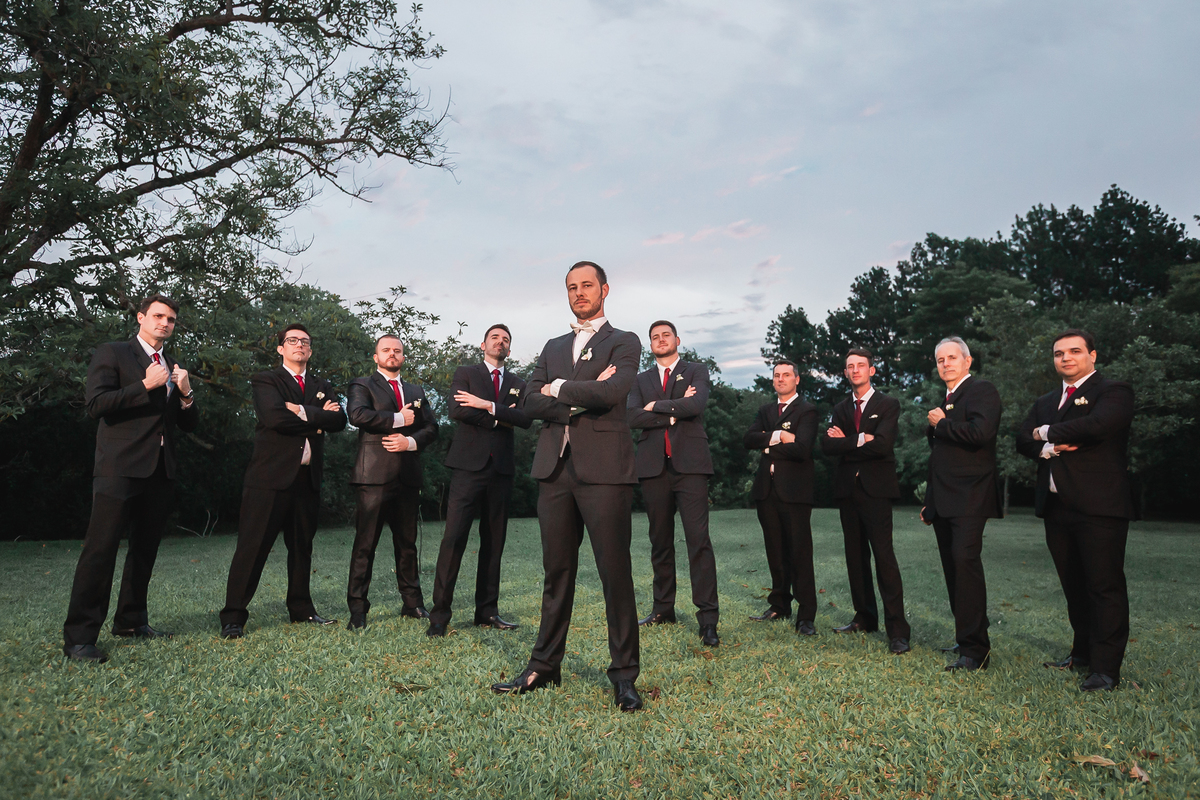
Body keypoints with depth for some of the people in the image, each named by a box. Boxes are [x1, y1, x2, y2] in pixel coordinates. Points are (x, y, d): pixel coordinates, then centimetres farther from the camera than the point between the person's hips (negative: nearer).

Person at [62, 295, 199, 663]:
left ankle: (131, 621, 25)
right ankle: (79, 636, -2)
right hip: (121, 467, -6)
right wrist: (145, 385, -14)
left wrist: (185, 393, -1)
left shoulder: (174, 367, 19)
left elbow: (189, 424, 17)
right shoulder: (112, 354, 3)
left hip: (160, 469, 6)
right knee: (100, 548, -8)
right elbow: (95, 404, -10)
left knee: (145, 548, 12)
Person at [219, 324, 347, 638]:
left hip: (307, 479, 5)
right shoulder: (265, 380, 3)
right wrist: (317, 418, -7)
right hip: (271, 475, -5)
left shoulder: (322, 386, 18)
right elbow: (275, 417, -17)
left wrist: (302, 411, -12)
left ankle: (301, 609, 24)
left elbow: (339, 420, -1)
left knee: (302, 547, 13)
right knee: (252, 547, -3)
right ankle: (233, 617, 5)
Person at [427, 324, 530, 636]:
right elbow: (457, 410, -10)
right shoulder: (465, 373, 9)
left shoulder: (518, 384, 17)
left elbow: (526, 419, -2)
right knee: (454, 537, -10)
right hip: (469, 465, -4)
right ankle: (440, 613, -4)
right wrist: (499, 419, -7)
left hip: (501, 469, 4)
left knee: (494, 542, 7)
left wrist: (488, 406, -12)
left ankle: (487, 611, 14)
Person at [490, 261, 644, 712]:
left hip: (603, 470, -4)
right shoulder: (553, 348, 21)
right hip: (555, 469, 5)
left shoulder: (623, 343, 6)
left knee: (615, 573, -2)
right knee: (557, 572, 11)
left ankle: (624, 675, 11)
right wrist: (582, 397, -7)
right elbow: (531, 403, 7)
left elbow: (611, 392, -14)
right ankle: (545, 666, 22)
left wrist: (558, 388, -2)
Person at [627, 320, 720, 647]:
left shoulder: (696, 371, 10)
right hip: (654, 467, 3)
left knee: (698, 540, -10)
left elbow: (697, 404, -11)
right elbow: (632, 417, -1)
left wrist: (657, 407, -3)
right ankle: (663, 608, 22)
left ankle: (708, 618, -9)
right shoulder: (641, 380, 17)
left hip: (689, 464, -3)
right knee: (660, 542, 10)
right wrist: (674, 413, -7)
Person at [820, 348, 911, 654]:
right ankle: (865, 618, 20)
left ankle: (897, 629, -8)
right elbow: (827, 445, 0)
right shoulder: (841, 408, 15)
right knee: (855, 556, 10)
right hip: (848, 488, 5)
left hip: (875, 489, -5)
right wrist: (860, 440, -11)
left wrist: (846, 444, -7)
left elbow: (882, 444, -15)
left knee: (883, 554, -12)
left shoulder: (888, 405, 1)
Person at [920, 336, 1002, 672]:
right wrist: (929, 501, 24)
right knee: (953, 568, 11)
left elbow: (979, 433, -24)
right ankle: (968, 638, 20)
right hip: (943, 502, 9)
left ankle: (974, 650, -10)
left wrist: (941, 423, -8)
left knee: (965, 562, -15)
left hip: (969, 499, -9)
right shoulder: (944, 401, 22)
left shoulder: (982, 391, -5)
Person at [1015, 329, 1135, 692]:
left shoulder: (1114, 392, -2)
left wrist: (1046, 432, -7)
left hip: (1099, 507, -6)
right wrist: (1049, 447, -12)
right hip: (1056, 507, 7)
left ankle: (1106, 668, 2)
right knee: (1073, 585, 13)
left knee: (1105, 586, -3)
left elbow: (1097, 424, -21)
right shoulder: (1045, 402, 20)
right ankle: (1083, 653, 24)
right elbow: (1023, 440, 9)